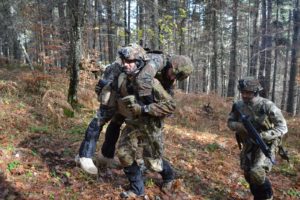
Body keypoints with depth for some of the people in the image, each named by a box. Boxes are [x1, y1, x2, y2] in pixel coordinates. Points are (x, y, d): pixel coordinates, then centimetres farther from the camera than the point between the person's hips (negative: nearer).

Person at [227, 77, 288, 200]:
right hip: (248, 146, 5)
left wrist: (263, 135, -30)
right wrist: (241, 126, -19)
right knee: (248, 175, 14)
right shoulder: (238, 106, -5)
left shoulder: (267, 106, -18)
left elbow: (283, 128, -16)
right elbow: (230, 122, 4)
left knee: (257, 173, -23)